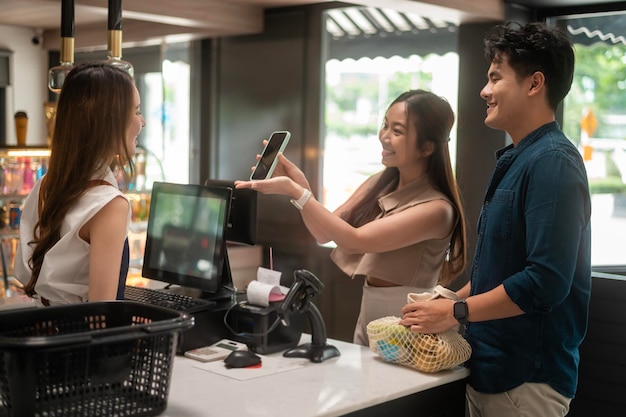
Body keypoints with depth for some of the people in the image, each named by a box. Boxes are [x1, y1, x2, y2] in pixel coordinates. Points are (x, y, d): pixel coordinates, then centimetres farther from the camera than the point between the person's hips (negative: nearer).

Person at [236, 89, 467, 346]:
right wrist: (302, 186, -14)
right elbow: (324, 234, 2)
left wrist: (294, 191, -25)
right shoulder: (379, 185, 2)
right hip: (367, 314, 7)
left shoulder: (437, 208, -20)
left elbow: (355, 241, -26)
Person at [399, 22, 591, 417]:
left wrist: (456, 313, -18)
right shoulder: (515, 160, 11)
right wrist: (449, 301, 9)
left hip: (527, 379, -8)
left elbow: (547, 281, -26)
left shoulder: (553, 162, -18)